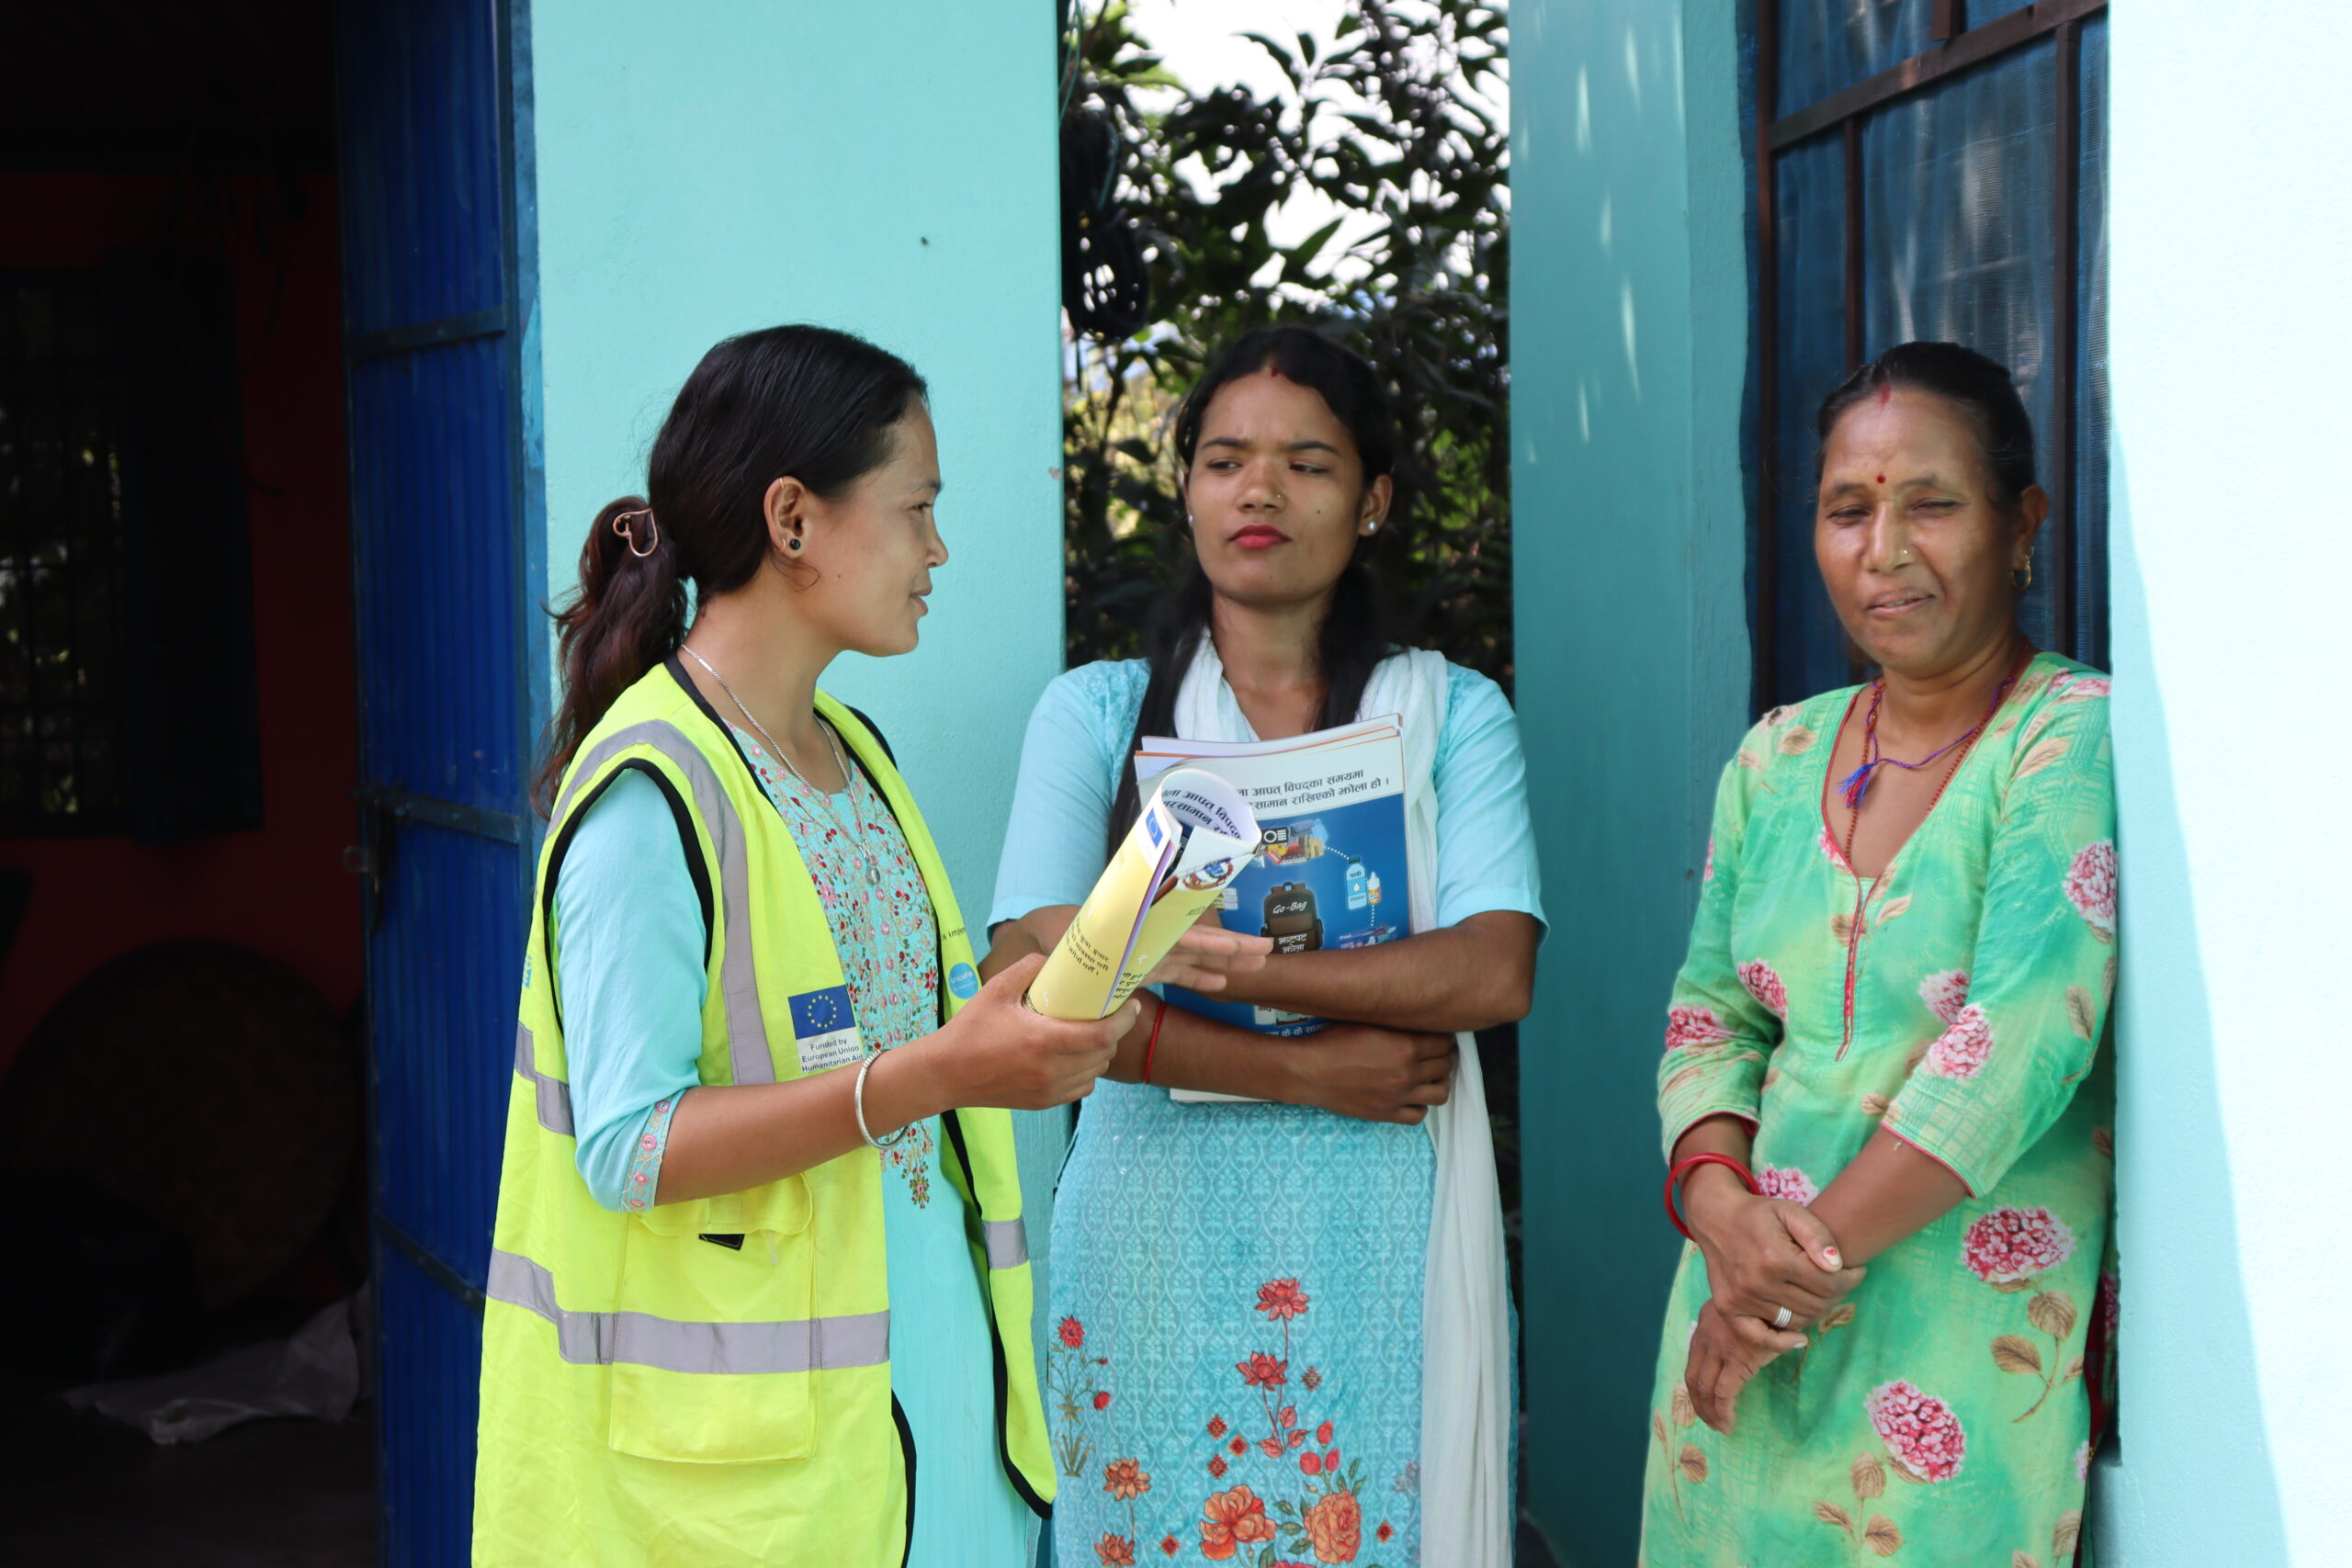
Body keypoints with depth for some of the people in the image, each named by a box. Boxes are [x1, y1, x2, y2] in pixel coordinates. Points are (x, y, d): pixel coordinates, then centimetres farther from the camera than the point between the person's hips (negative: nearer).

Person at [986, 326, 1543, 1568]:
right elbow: (1033, 985, -7)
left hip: (1375, 1238, 0)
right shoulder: (1095, 712, 5)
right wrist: (1304, 1069, -12)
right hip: (1157, 1223, 0)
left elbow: (1495, 972, -8)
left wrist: (1211, 964, -16)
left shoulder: (1449, 713, 6)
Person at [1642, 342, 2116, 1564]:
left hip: (1974, 1348, -5)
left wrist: (1814, 1250, -17)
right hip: (1751, 1326, 5)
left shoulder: (2076, 737, -10)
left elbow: (2021, 1045, -19)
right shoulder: (1777, 757, 8)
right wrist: (1724, 1208, -11)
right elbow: (1710, 1014, 8)